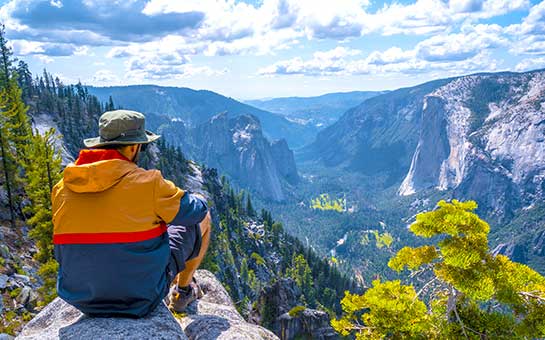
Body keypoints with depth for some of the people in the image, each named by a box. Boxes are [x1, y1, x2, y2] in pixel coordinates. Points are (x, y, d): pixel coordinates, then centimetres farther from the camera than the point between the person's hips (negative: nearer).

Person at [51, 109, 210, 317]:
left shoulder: (62, 187, -4)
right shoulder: (147, 183, -20)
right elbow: (196, 209, -6)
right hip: (143, 297, -5)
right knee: (202, 217, 12)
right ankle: (182, 291, 29)